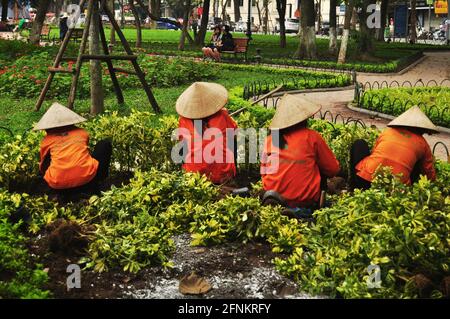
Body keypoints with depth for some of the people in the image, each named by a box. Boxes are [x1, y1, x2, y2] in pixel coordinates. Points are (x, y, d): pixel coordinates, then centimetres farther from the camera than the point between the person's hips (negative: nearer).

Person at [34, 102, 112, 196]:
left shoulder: (47, 140, 16)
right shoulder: (82, 132, 18)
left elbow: (42, 167, 33)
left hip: (58, 186, 2)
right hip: (86, 177, -1)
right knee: (105, 144, 22)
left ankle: (64, 193, 16)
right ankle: (93, 187, 16)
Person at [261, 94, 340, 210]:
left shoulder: (269, 139, 2)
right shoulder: (311, 137, -7)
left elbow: (264, 172, 13)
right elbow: (333, 169, 3)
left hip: (273, 194, 4)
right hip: (304, 200, -4)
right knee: (322, 170, 21)